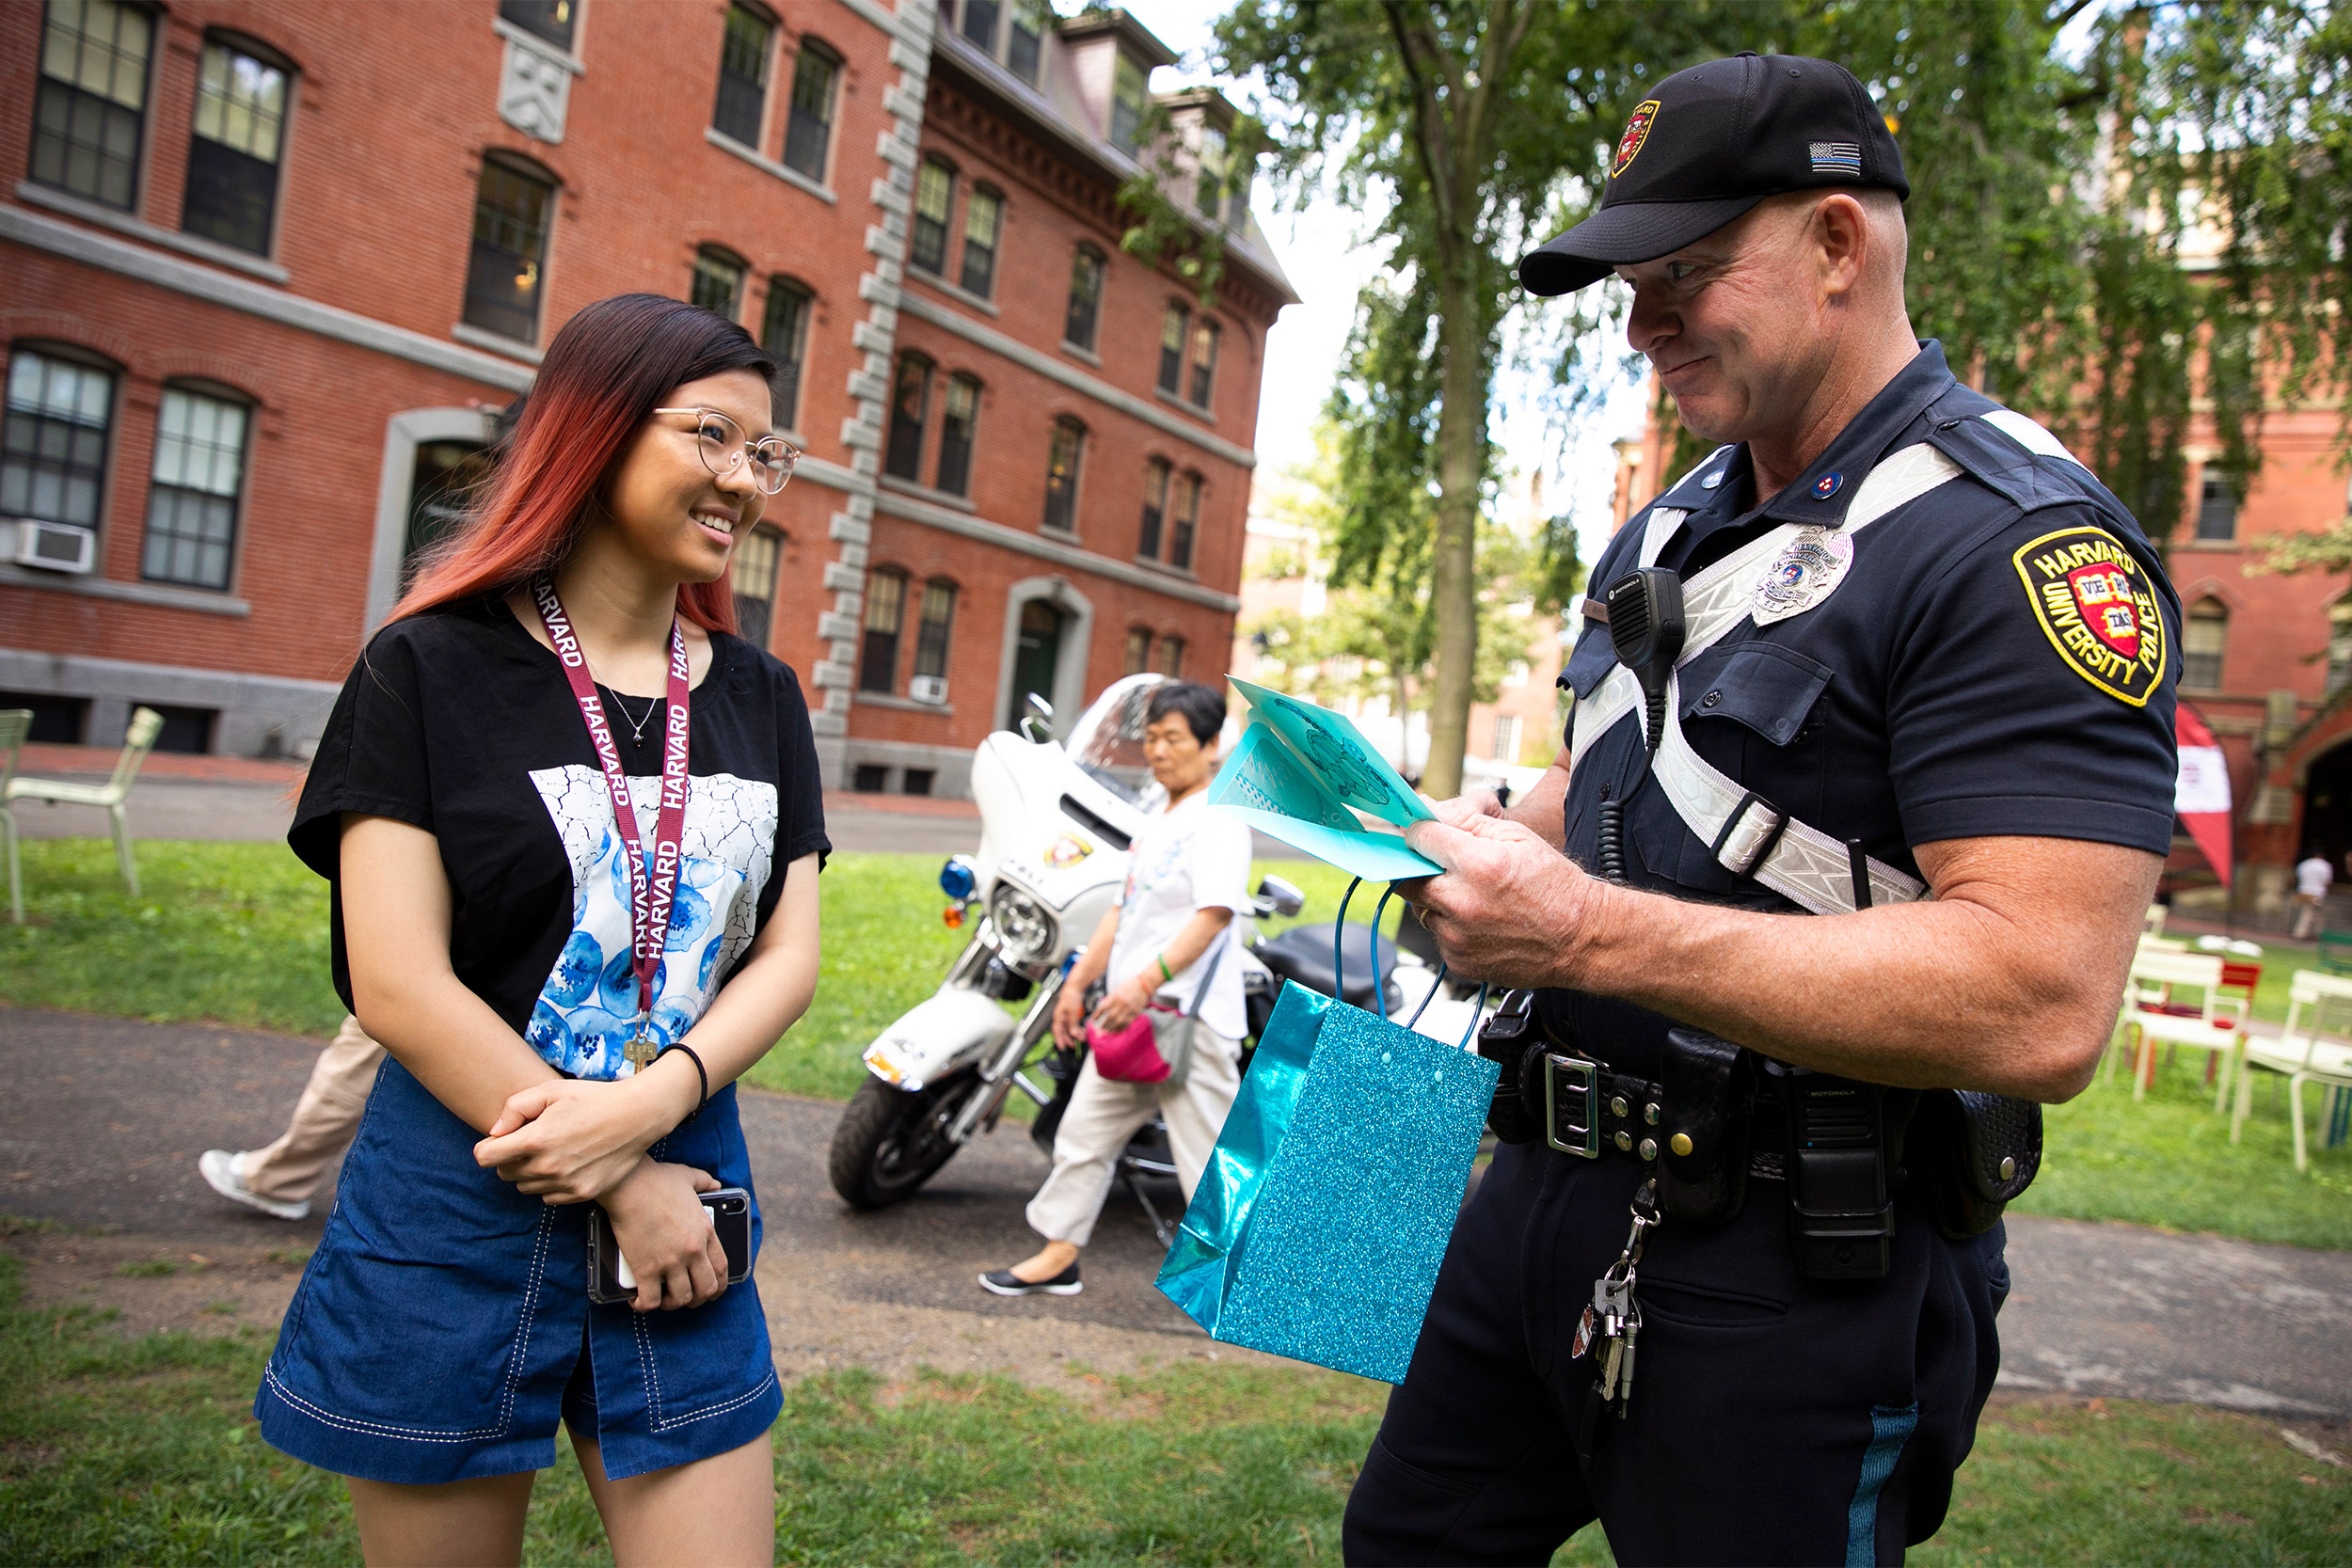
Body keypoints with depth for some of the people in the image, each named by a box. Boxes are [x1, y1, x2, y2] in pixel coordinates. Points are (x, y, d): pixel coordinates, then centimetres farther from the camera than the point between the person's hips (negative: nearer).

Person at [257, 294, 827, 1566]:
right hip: (455, 1221, -3)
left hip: (681, 1197, 3)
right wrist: (626, 1189, -11)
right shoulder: (431, 670, -5)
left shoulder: (760, 699, 7)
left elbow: (788, 957, 1)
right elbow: (398, 988, -12)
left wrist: (648, 1106, -16)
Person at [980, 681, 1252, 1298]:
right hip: (1127, 1014, 9)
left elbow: (1213, 915, -23)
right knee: (1085, 1129, 13)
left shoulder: (1219, 819, -12)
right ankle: (1058, 1257, 25)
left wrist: (1147, 981, -32)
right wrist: (1077, 982, 18)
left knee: (1210, 1155, -2)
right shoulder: (1155, 822, 18)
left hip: (1188, 1015, -9)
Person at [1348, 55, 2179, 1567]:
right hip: (1553, 1195, 9)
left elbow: (2041, 1006, -27)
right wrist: (1490, 839, 0)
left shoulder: (2018, 541, -18)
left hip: (1787, 1275, -8)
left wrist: (1588, 932, -28)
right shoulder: (1674, 524, 11)